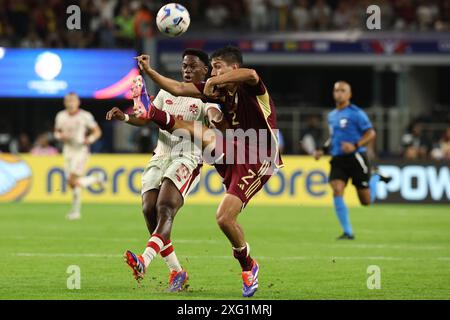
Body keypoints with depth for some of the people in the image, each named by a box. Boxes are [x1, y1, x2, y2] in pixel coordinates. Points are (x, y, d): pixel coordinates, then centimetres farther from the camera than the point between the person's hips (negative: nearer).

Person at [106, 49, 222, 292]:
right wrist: (124, 117, 0)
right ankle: (176, 272, 2)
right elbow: (149, 119, 18)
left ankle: (144, 262, -43)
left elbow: (214, 113, -18)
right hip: (161, 156, 6)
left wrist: (214, 119, -43)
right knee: (149, 210, -9)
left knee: (165, 208, -25)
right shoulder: (167, 91, 20)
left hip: (187, 158, -6)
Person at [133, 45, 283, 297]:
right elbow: (179, 89, 6)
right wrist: (149, 71, -1)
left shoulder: (250, 88, -16)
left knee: (225, 218, -14)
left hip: (257, 161, -7)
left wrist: (214, 82, -34)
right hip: (232, 152, 8)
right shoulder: (220, 90, 6)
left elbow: (251, 75, -42)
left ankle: (248, 267, 7)